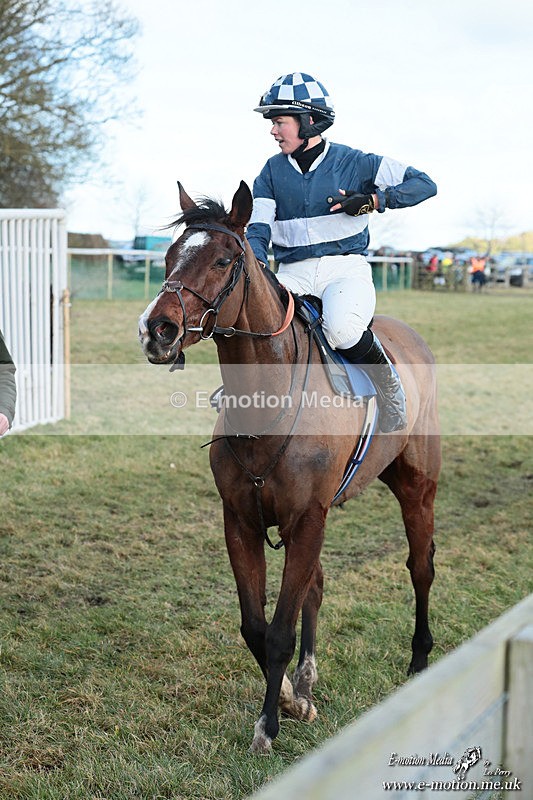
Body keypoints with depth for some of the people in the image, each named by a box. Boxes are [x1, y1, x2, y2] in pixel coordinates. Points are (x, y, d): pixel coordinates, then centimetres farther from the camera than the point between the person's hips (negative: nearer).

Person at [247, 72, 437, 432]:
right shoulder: (272, 172, 10)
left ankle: (387, 381, -5)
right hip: (293, 273, 3)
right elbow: (258, 230, 3)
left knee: (341, 328, -36)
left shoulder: (354, 162, 1)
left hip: (346, 269, -3)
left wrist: (372, 201, -11)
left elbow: (424, 184, 2)